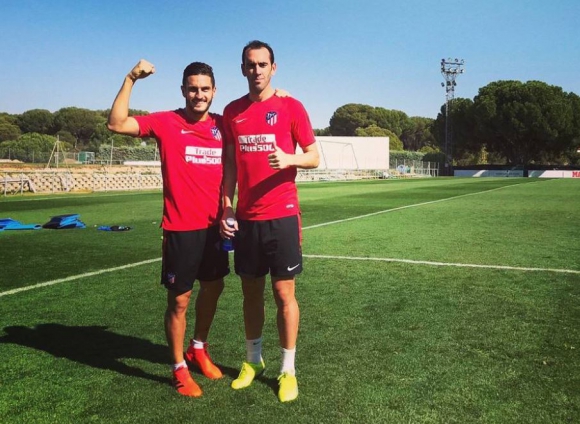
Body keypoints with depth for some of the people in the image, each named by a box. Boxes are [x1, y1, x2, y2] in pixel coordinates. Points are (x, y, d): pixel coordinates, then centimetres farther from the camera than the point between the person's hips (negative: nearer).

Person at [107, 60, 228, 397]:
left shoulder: (223, 125, 4)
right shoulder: (166, 123, -7)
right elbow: (117, 124, -17)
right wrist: (131, 79, -21)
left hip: (214, 225, 5)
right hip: (181, 228, -5)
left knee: (213, 288, 18)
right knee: (179, 299, 3)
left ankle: (198, 349, 41)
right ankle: (180, 369, 21)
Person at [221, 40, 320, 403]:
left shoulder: (291, 107, -3)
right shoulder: (232, 112, 9)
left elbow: (314, 157, -1)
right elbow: (230, 164, 12)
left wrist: (289, 158, -22)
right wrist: (226, 208, 4)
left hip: (282, 215, -3)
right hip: (246, 218, 4)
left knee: (284, 293, 1)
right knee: (251, 291, 13)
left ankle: (288, 369, 15)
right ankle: (253, 359, 30)